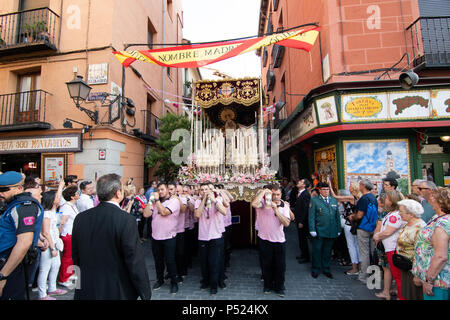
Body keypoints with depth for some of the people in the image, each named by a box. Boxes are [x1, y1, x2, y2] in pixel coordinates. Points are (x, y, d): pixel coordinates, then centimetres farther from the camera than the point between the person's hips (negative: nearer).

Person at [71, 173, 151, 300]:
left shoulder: (80, 218, -5)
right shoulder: (126, 220, -23)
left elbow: (75, 257, 6)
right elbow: (135, 262, -20)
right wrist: (146, 294, -7)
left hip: (86, 292, 5)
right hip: (118, 292, -4)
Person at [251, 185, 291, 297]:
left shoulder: (284, 205, -2)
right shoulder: (263, 202, -10)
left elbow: (286, 223, -14)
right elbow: (254, 204, -34)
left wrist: (276, 210, -23)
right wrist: (263, 191, -26)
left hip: (279, 240, 2)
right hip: (265, 240, -1)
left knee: (280, 266, 12)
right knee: (266, 264, 15)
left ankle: (279, 288, 34)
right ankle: (268, 285, 38)